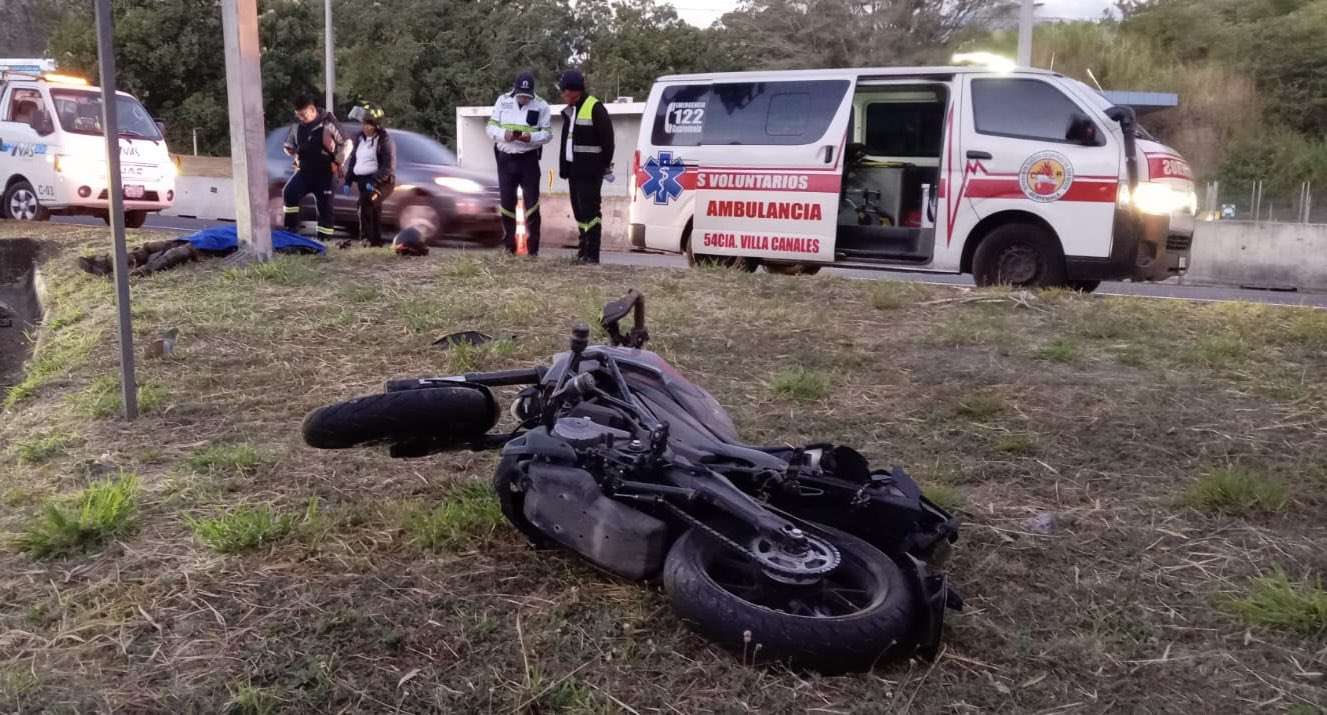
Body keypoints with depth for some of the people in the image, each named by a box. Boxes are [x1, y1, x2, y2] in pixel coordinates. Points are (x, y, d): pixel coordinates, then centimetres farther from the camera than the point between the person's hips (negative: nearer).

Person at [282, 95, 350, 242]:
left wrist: (338, 163, -6)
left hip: (324, 173, -4)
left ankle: (324, 239, 7)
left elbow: (346, 144, -7)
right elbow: (288, 146, 21)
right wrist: (295, 154, 0)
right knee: (289, 192, -19)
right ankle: (291, 228, -11)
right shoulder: (297, 126, 7)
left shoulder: (327, 123, -10)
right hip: (304, 171, 5)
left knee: (324, 207, -1)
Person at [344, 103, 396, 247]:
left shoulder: (384, 140, -9)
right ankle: (376, 240, 21)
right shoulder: (359, 138, 12)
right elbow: (353, 159, 21)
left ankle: (366, 237, -28)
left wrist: (374, 181, -23)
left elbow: (388, 166, -15)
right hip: (363, 180, 8)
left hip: (381, 181, -7)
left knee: (366, 202, -29)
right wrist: (348, 180, 14)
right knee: (373, 209, 12)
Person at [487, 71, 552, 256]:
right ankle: (508, 246, 16)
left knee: (532, 203, -2)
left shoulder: (541, 106, -3)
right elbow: (491, 127, 3)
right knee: (506, 202, 6)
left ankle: (533, 248, 6)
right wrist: (504, 134, -18)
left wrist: (531, 137, -21)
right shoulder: (503, 101, 2)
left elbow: (547, 133, -2)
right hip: (505, 158, 2)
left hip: (529, 159, -2)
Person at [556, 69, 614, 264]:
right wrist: (563, 166, 15)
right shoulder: (569, 111, 16)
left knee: (590, 210, -10)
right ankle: (584, 250, 20)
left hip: (590, 171, -9)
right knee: (578, 210, 12)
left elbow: (607, 139, -10)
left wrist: (604, 165, -9)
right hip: (574, 169, 9)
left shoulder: (595, 108, -10)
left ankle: (592, 255, -9)